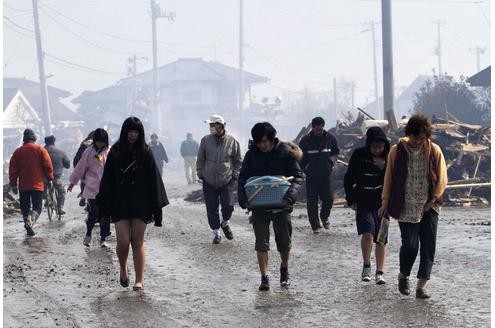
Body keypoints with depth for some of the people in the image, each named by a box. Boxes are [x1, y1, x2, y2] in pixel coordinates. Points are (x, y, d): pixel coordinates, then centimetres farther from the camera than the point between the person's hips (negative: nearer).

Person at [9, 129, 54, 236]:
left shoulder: (18, 152, 3)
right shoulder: (41, 150, -3)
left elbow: (13, 169, 5)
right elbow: (48, 166, -4)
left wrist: (13, 184, 11)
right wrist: (49, 179, 9)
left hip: (23, 186, 2)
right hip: (37, 185, -2)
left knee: (25, 207, 12)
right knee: (37, 207, 0)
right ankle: (30, 222, -25)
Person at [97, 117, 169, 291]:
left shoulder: (145, 153, 1)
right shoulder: (115, 152, 3)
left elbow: (153, 179, 1)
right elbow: (107, 179, 2)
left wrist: (155, 205, -4)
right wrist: (104, 205, -2)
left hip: (140, 203, 0)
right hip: (120, 203, 0)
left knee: (138, 242, 1)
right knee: (123, 241, -7)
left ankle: (139, 280, 6)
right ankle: (123, 269, 22)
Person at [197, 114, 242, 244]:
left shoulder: (232, 141, -3)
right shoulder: (205, 140, -1)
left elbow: (238, 161, 7)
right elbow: (200, 160, 9)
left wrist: (235, 175, 0)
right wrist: (200, 174, 4)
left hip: (227, 181, -1)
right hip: (209, 182, 1)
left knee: (228, 206, -8)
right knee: (212, 209, 2)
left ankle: (225, 223, 23)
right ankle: (216, 232, 17)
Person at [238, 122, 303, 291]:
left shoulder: (286, 152, -5)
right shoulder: (251, 154, 1)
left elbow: (297, 176, -6)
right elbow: (243, 179, 4)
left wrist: (290, 197, -22)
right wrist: (243, 199, -12)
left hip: (281, 205, -1)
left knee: (284, 241, 10)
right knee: (261, 242, -4)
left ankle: (284, 269, 35)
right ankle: (264, 277, -1)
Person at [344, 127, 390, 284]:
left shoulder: (389, 157, 0)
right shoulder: (359, 156, -4)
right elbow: (348, 179, 4)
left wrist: (383, 166, -13)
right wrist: (351, 199, 1)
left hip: (383, 202, 2)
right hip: (364, 202, -2)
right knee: (368, 233, -19)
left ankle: (379, 273, 10)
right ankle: (366, 266, 2)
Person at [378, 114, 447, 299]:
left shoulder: (434, 151, 0)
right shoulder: (397, 151, -2)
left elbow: (442, 179, 3)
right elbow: (389, 178, 5)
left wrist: (434, 200, -5)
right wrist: (385, 203, 3)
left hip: (429, 207, 2)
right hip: (406, 208, -1)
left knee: (428, 246, -4)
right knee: (410, 245, -7)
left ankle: (422, 286, 2)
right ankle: (403, 276, 21)